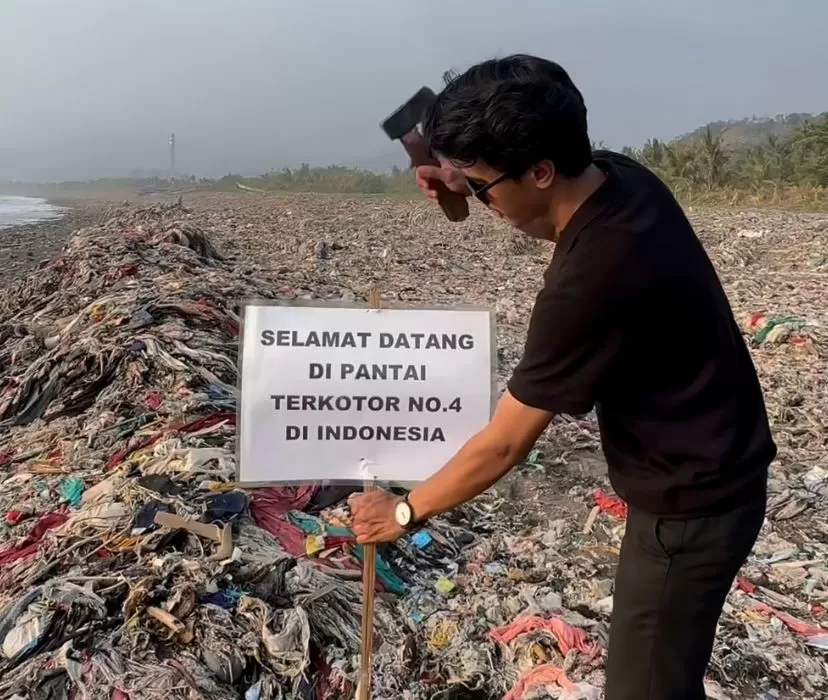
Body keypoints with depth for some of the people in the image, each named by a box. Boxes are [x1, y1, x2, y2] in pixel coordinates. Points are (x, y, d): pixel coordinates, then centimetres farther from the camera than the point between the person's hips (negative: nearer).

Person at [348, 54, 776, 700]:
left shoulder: (589, 282, -34)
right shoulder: (621, 178, -9)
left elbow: (503, 446, -24)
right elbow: (550, 212, 17)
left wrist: (405, 511, -9)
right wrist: (474, 184, -2)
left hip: (692, 503, -9)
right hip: (711, 474, 9)